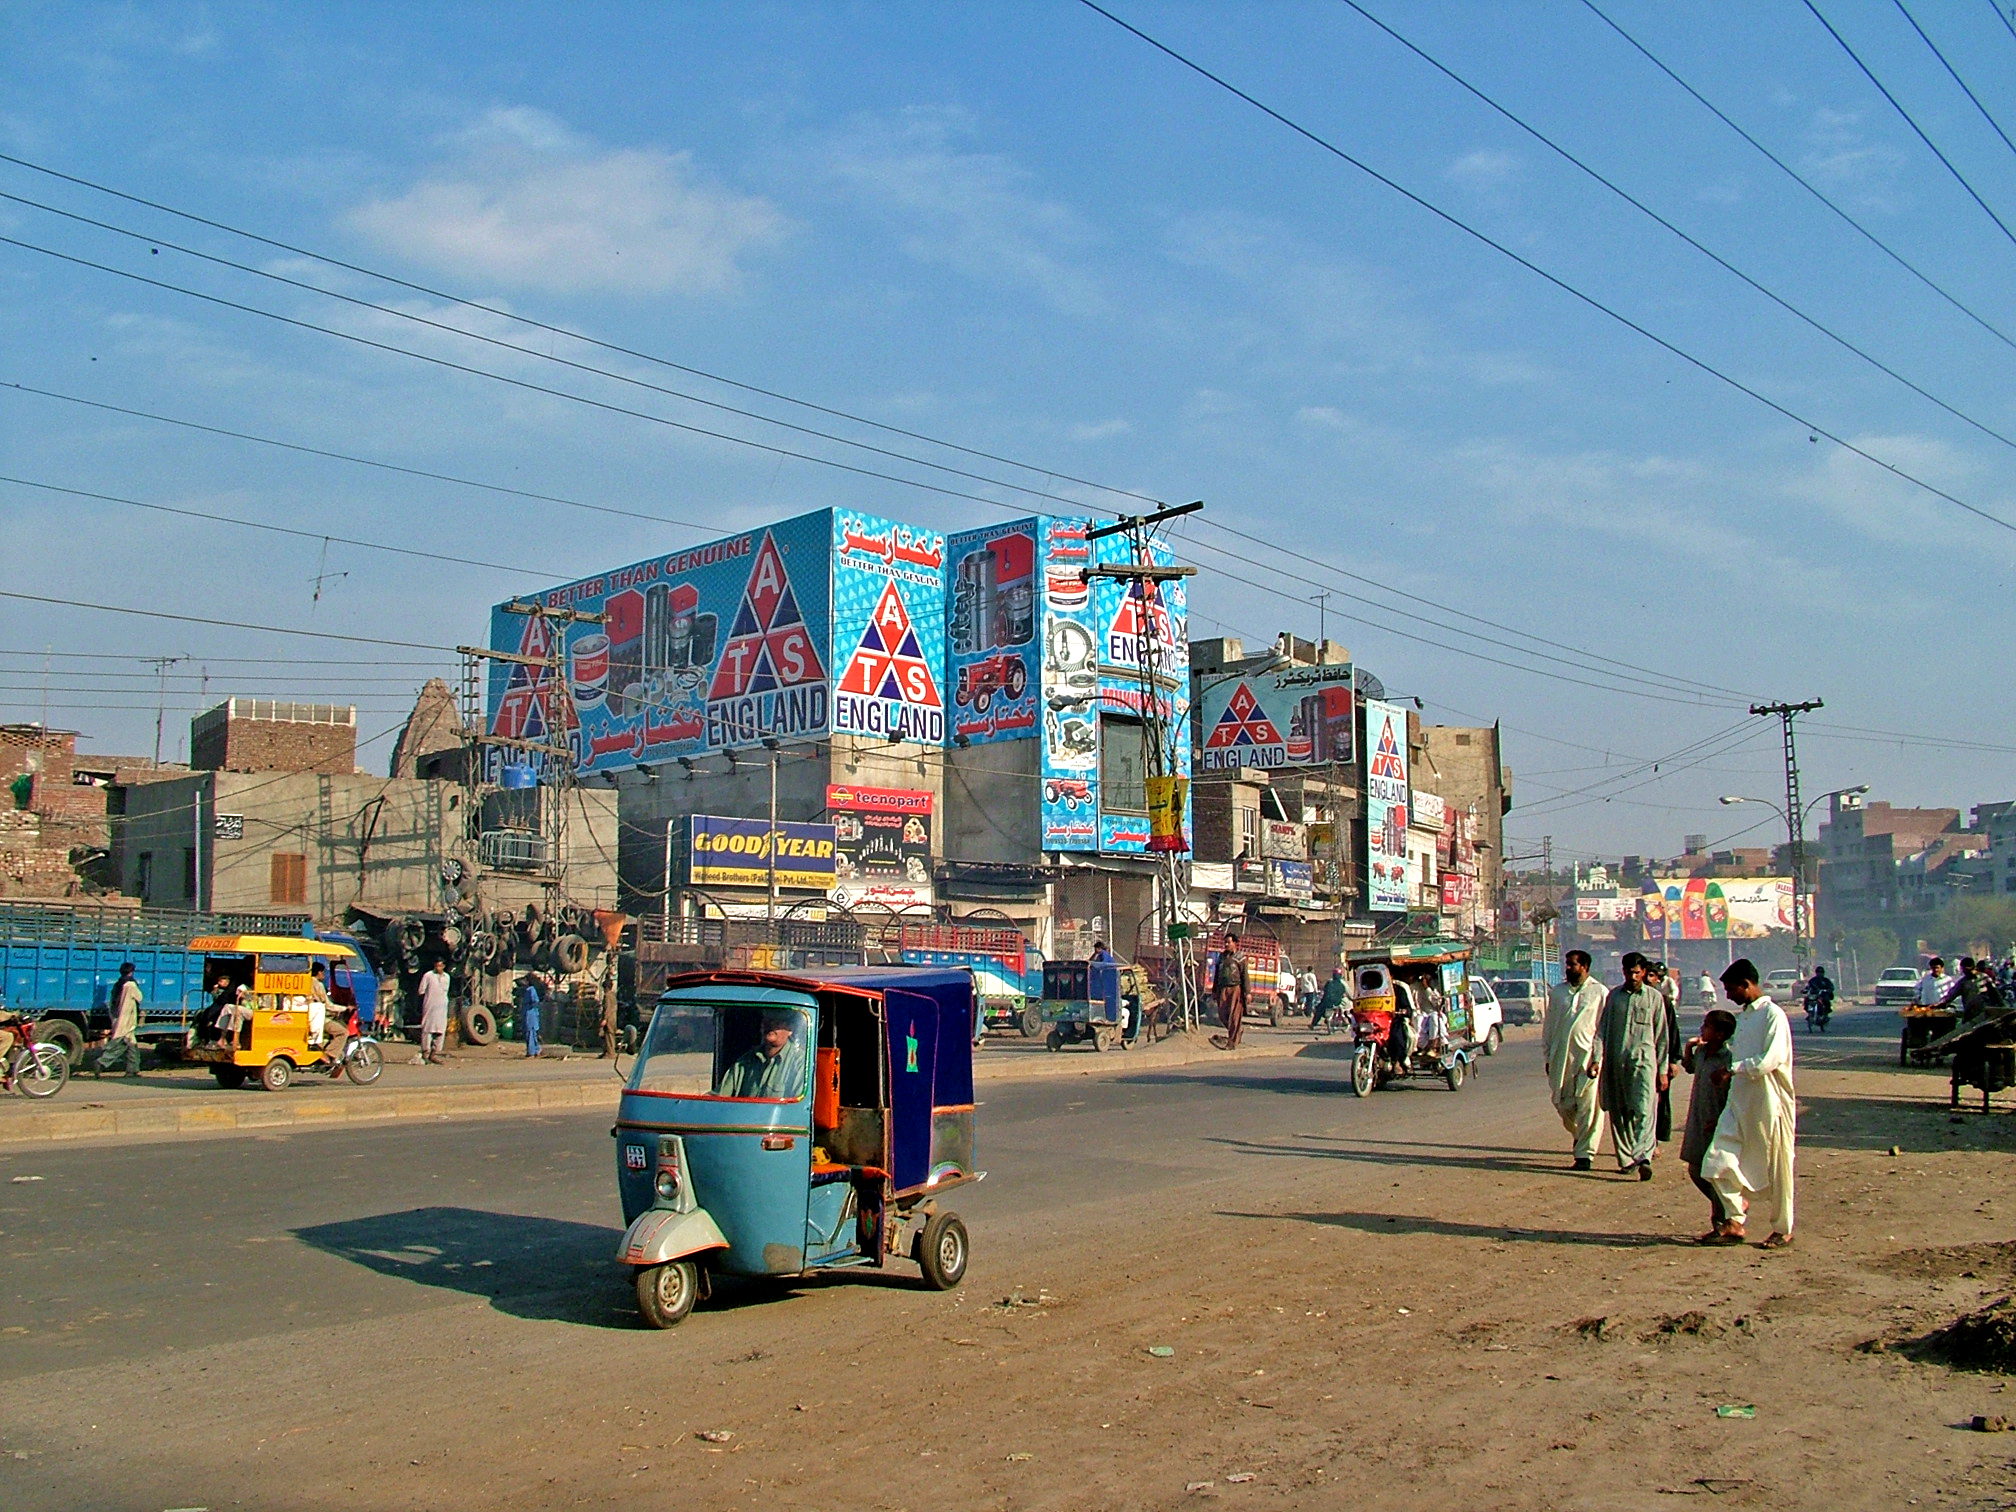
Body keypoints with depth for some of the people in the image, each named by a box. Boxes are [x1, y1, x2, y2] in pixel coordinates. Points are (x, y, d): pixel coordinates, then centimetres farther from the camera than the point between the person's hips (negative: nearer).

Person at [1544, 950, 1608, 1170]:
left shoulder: (1599, 993, 1)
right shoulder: (1557, 991, 12)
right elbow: (1548, 1025, 16)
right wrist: (1547, 1056, 13)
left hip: (1588, 1055, -4)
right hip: (1561, 1055, 4)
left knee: (1589, 1106, -5)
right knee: (1562, 1104, 8)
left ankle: (1585, 1153, 2)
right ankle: (1579, 1136, 35)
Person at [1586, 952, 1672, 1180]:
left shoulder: (1654, 997, 7)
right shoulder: (1614, 996, 11)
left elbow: (1661, 1036, 9)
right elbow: (1602, 1029, 9)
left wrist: (1662, 1070, 6)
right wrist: (1596, 1059, -2)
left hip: (1643, 1060, -3)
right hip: (1615, 1061, 3)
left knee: (1644, 1110, -15)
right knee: (1618, 1113, 5)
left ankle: (1643, 1157, -26)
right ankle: (1625, 1158, 15)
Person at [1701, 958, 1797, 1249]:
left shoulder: (1772, 1014, -12)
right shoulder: (1741, 1015, 14)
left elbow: (1772, 1059, -22)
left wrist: (1734, 1069, -20)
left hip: (1768, 1105, -8)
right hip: (1739, 1103, 8)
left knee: (1775, 1170, 5)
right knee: (1718, 1162, -2)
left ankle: (1782, 1229, 20)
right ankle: (1736, 1219, 8)